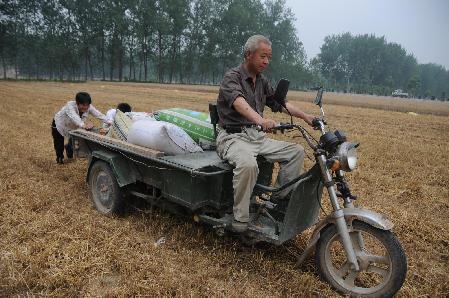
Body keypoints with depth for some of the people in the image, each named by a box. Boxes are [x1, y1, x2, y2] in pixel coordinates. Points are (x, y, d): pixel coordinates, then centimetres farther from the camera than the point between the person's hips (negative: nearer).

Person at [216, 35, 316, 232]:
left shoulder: (262, 82, 15)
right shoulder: (232, 77, -10)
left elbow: (280, 103, 17)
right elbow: (239, 103, -31)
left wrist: (305, 116, 3)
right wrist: (261, 120, -49)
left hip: (257, 136, 8)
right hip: (233, 136, -7)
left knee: (296, 151, -2)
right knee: (248, 164, -38)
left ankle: (281, 199, 4)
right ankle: (240, 220, -22)